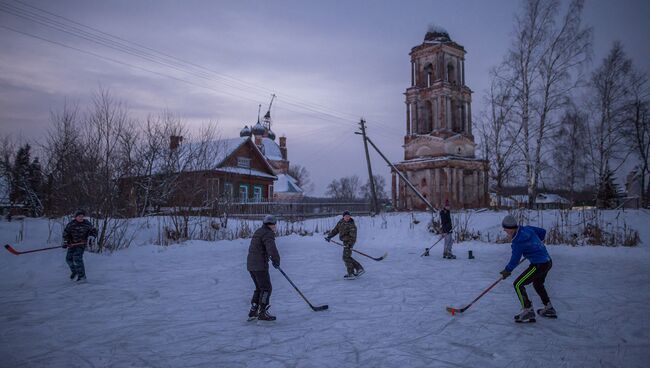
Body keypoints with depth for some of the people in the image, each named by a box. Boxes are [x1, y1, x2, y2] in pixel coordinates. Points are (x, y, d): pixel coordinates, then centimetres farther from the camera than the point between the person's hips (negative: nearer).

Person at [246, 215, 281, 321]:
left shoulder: (258, 232, 18)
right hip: (260, 266, -9)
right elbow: (271, 248, -29)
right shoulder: (268, 234, -13)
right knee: (266, 288, 0)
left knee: (259, 288, 18)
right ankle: (262, 313, 2)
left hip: (251, 265, 9)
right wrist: (276, 260, -15)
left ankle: (253, 312, 19)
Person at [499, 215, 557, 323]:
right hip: (548, 262, 10)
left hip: (538, 265, -10)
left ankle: (528, 311, -3)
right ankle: (549, 309, 40)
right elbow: (542, 231, 17)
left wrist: (507, 270, 7)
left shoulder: (518, 242, -20)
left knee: (518, 284, -3)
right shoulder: (527, 229, 2)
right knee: (538, 284, 31)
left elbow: (515, 260, -10)